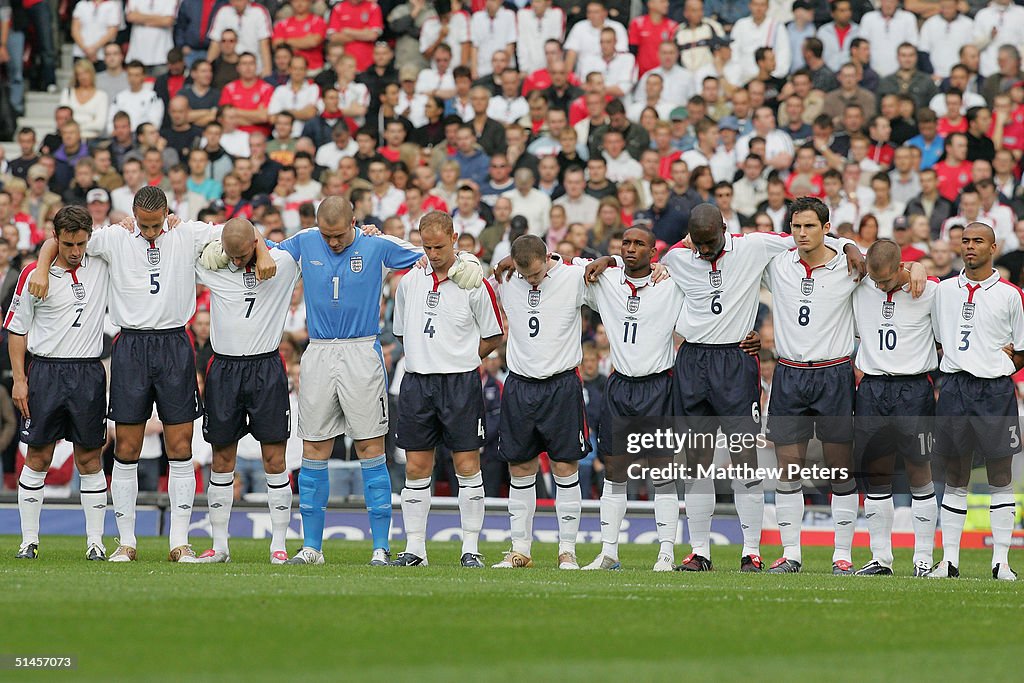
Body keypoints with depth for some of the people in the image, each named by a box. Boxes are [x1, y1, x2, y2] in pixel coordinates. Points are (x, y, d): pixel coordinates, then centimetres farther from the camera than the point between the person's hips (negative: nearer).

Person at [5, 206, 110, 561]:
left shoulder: (101, 266, 4)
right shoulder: (34, 274, -1)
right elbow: (17, 328, 4)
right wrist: (19, 379, -2)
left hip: (88, 373, 2)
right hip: (45, 370, -2)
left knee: (89, 458, 3)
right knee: (38, 457, 1)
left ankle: (95, 541, 6)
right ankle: (29, 541, 6)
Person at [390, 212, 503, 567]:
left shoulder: (474, 282, -3)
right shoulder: (409, 281, 9)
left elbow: (493, 337, 3)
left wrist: (461, 358, 0)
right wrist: (426, 356, 9)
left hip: (461, 383, -3)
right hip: (417, 382, 3)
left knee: (467, 465, -2)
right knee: (416, 468, 3)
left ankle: (471, 548, 2)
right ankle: (414, 548, 8)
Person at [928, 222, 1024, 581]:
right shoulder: (944, 290, 10)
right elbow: (933, 340, 19)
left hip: (995, 390, -2)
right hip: (953, 388, 2)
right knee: (955, 478, 5)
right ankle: (949, 560, 7)